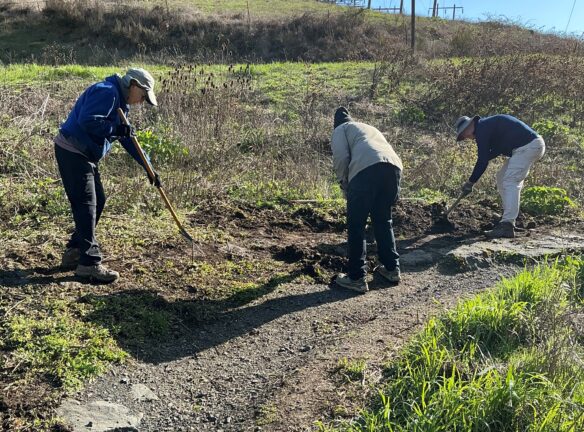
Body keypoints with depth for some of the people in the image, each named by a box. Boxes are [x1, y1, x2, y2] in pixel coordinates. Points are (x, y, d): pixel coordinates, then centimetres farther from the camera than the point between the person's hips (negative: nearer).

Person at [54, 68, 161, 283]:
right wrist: (116, 130, -19)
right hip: (72, 151, -10)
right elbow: (87, 120, -28)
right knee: (86, 204, -10)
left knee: (97, 201, 13)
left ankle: (74, 252, 23)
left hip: (86, 155, 10)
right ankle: (89, 263, -7)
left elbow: (128, 139, 20)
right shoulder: (107, 92, -15)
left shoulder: (121, 102, 17)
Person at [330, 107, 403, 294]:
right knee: (383, 221, 23)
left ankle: (356, 278, 6)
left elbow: (341, 158, 3)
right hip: (394, 166, 6)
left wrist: (345, 185, 16)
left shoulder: (341, 129, 24)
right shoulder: (370, 128, 41)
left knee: (356, 225, 5)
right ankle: (392, 268, 28)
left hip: (367, 168, -6)